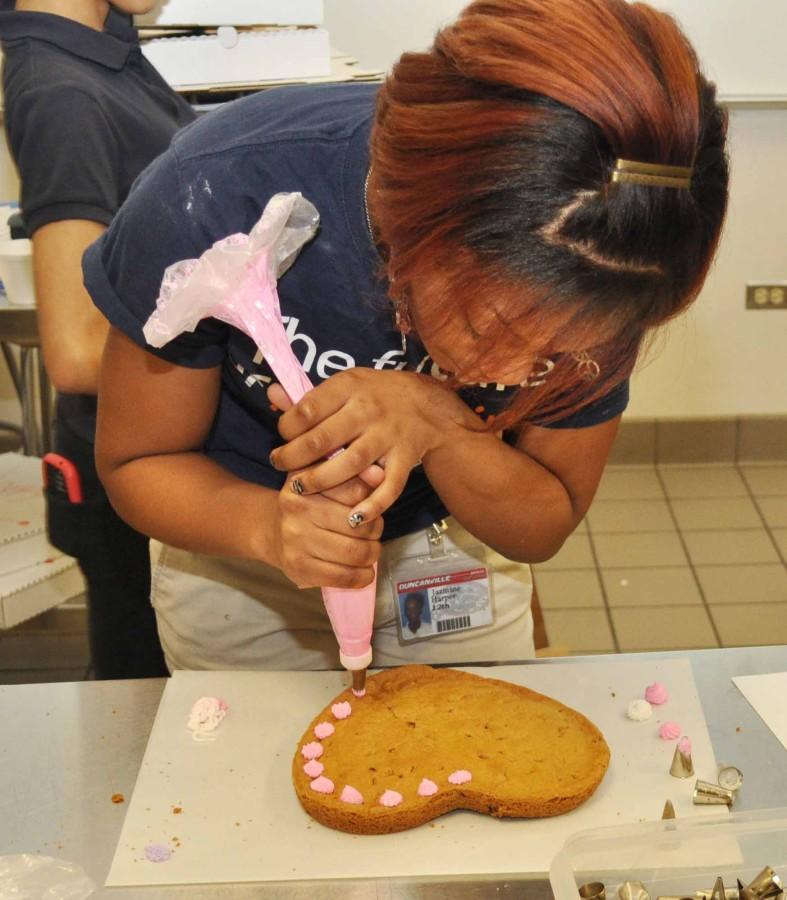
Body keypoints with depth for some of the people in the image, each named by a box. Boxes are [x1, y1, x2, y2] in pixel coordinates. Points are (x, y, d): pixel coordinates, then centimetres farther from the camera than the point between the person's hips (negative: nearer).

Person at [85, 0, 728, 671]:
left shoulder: (590, 294, -29)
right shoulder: (216, 196, -35)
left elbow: (543, 526, -16)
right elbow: (136, 463, -21)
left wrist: (439, 426, -36)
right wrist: (268, 524, -42)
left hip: (453, 559, 1)